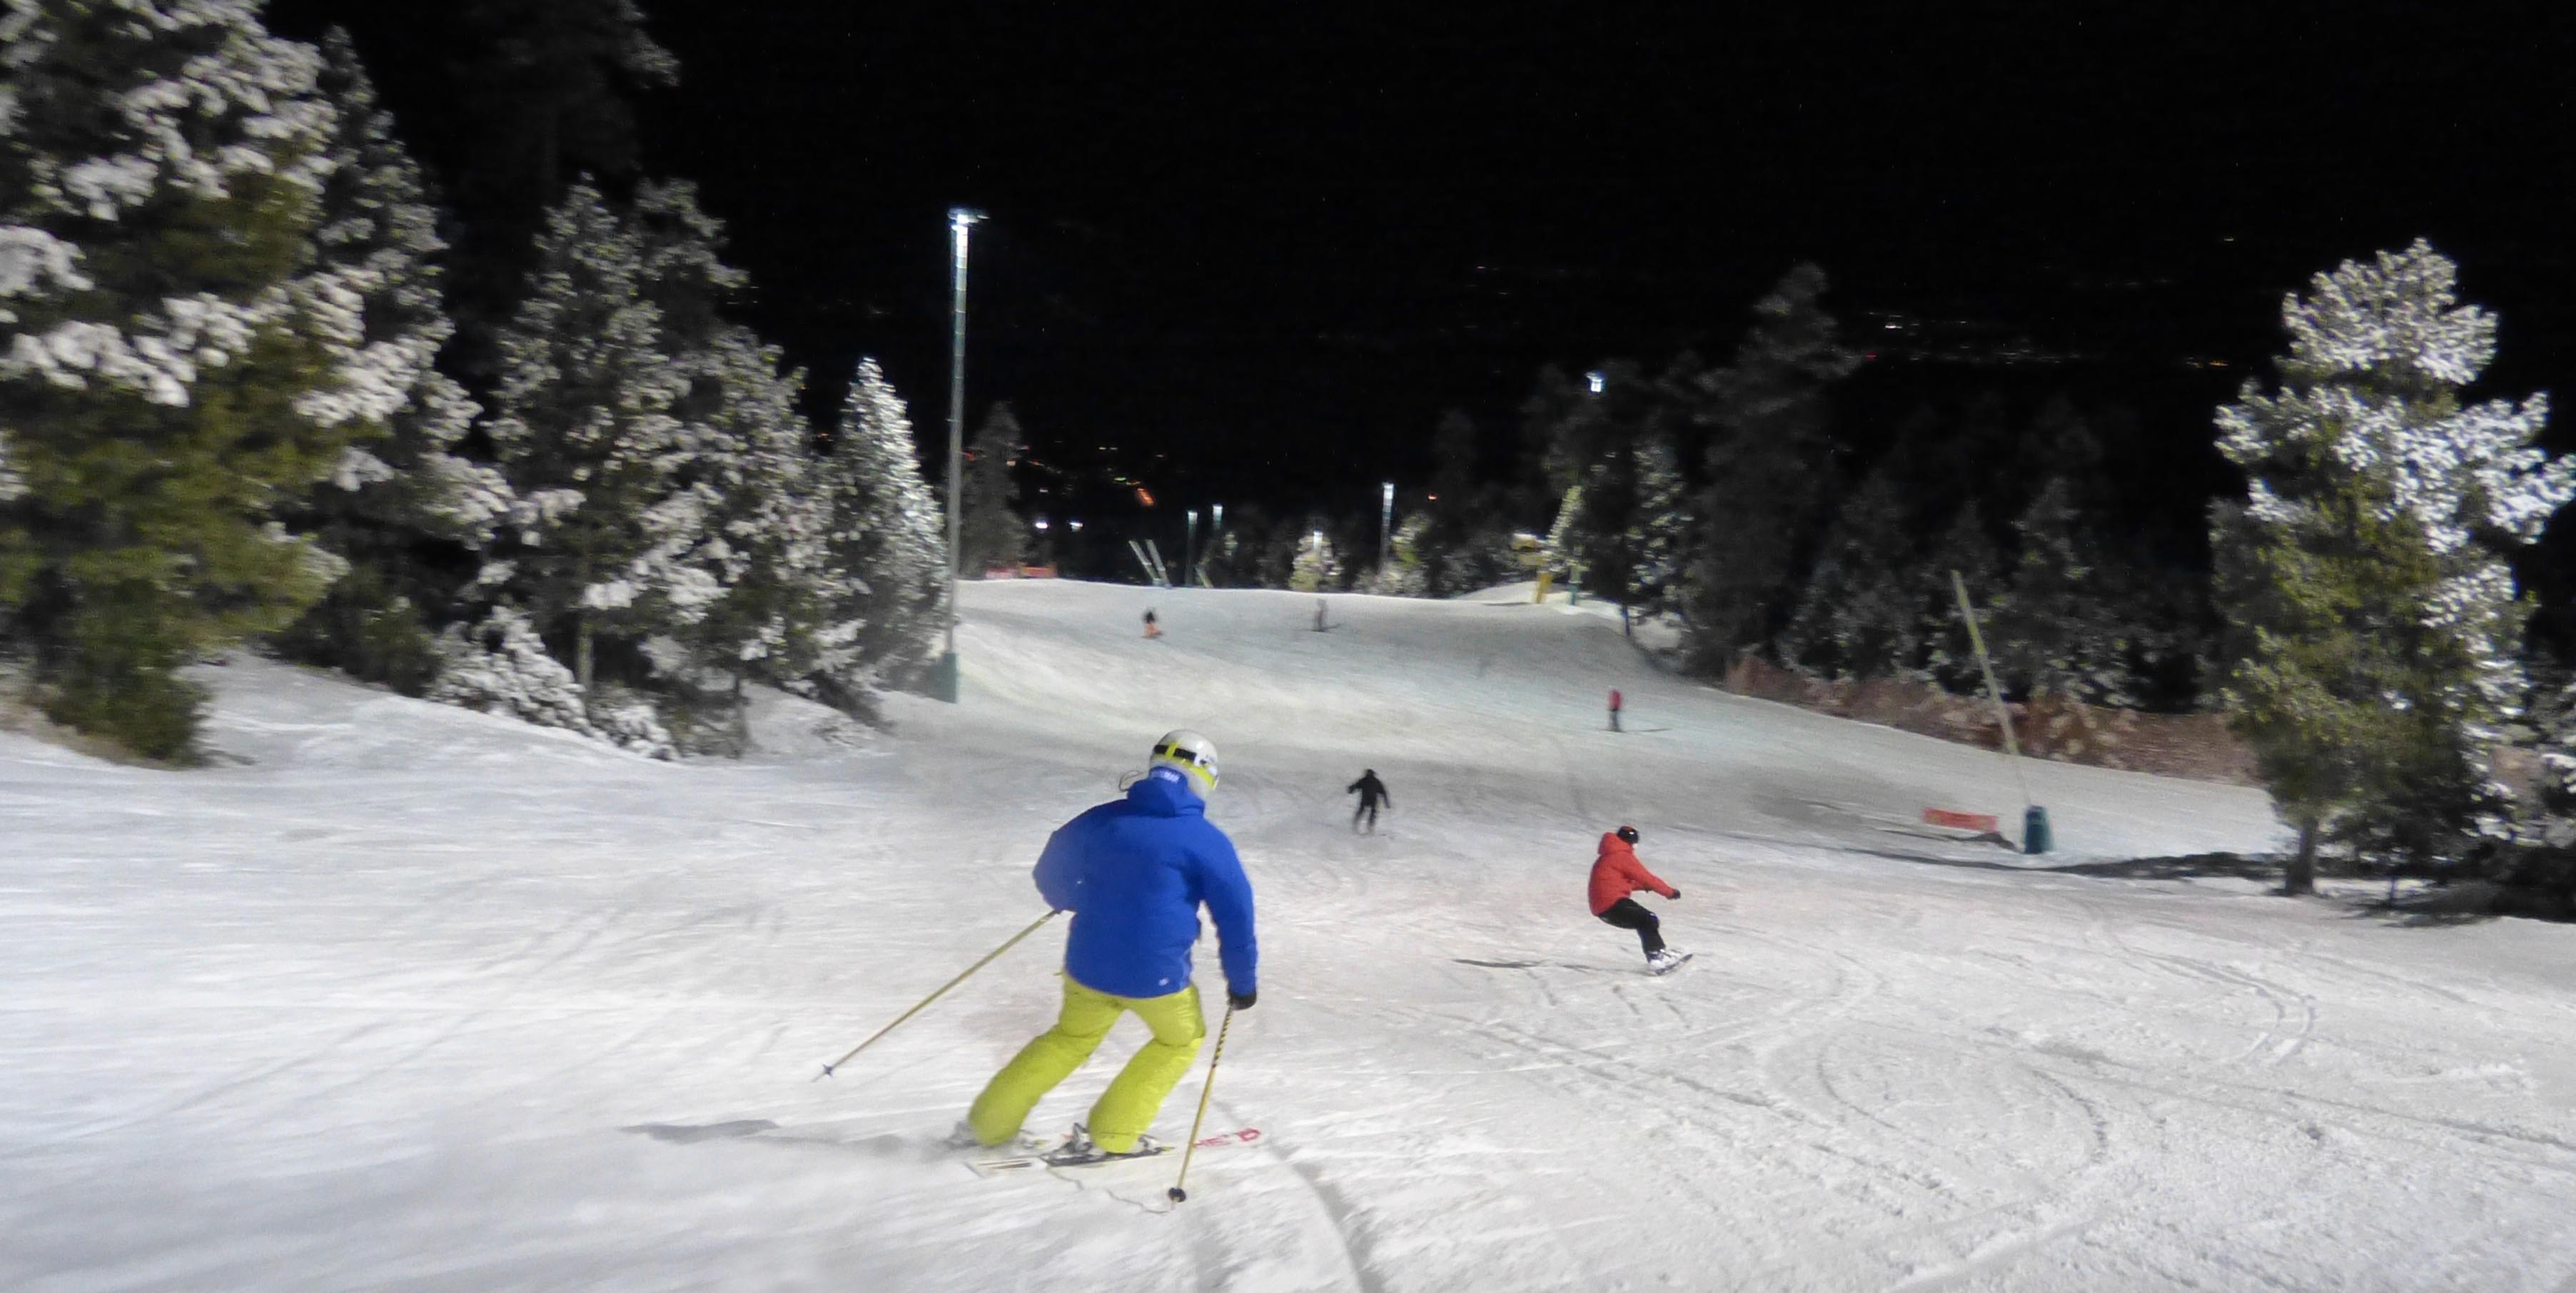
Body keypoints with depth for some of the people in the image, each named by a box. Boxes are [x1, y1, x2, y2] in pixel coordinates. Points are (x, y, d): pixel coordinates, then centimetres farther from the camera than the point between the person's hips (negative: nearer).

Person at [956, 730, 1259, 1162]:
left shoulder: (1104, 819, 5)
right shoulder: (1207, 841, -6)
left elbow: (1051, 872, 16)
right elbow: (1236, 915, -5)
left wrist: (1071, 901, 38)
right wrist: (1243, 980, 9)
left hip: (1087, 965, 4)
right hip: (1155, 976, -4)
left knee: (1071, 1037, 29)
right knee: (1181, 1039, 24)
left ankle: (988, 1122, 28)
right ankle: (1110, 1135, 18)